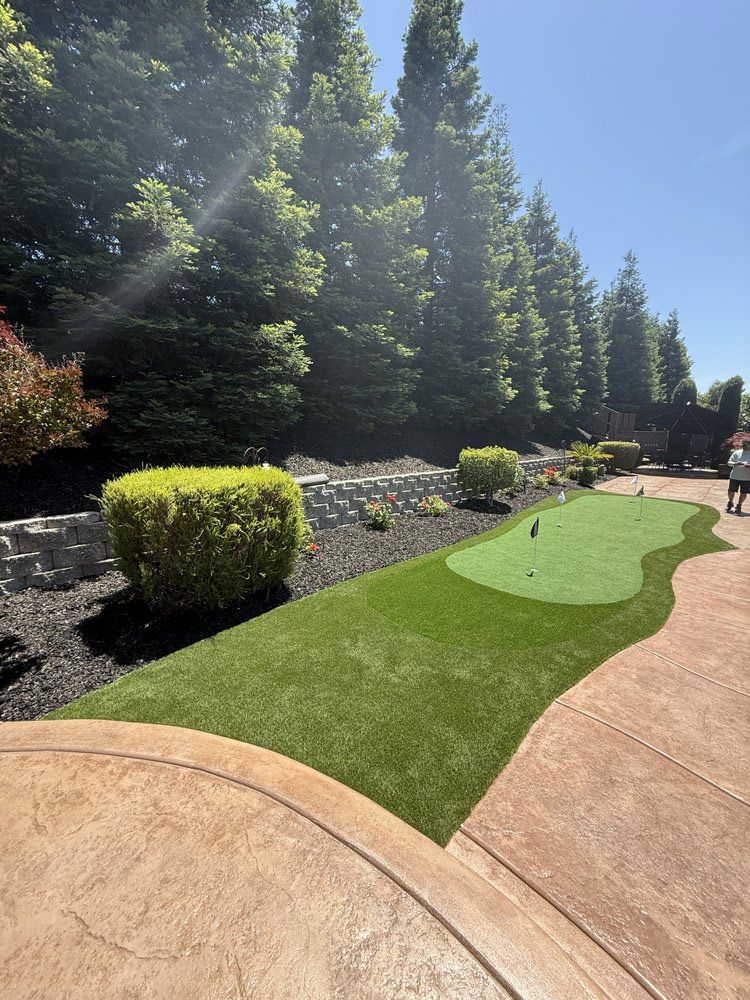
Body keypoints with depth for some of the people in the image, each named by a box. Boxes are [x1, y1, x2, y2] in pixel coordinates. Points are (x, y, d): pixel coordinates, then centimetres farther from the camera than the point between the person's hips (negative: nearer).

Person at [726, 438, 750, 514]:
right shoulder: (737, 453, 3)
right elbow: (729, 462, 0)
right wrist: (736, 464, -21)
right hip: (734, 476, 0)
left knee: (743, 493, 5)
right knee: (731, 491, 5)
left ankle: (739, 505, 24)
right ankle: (730, 503, 29)